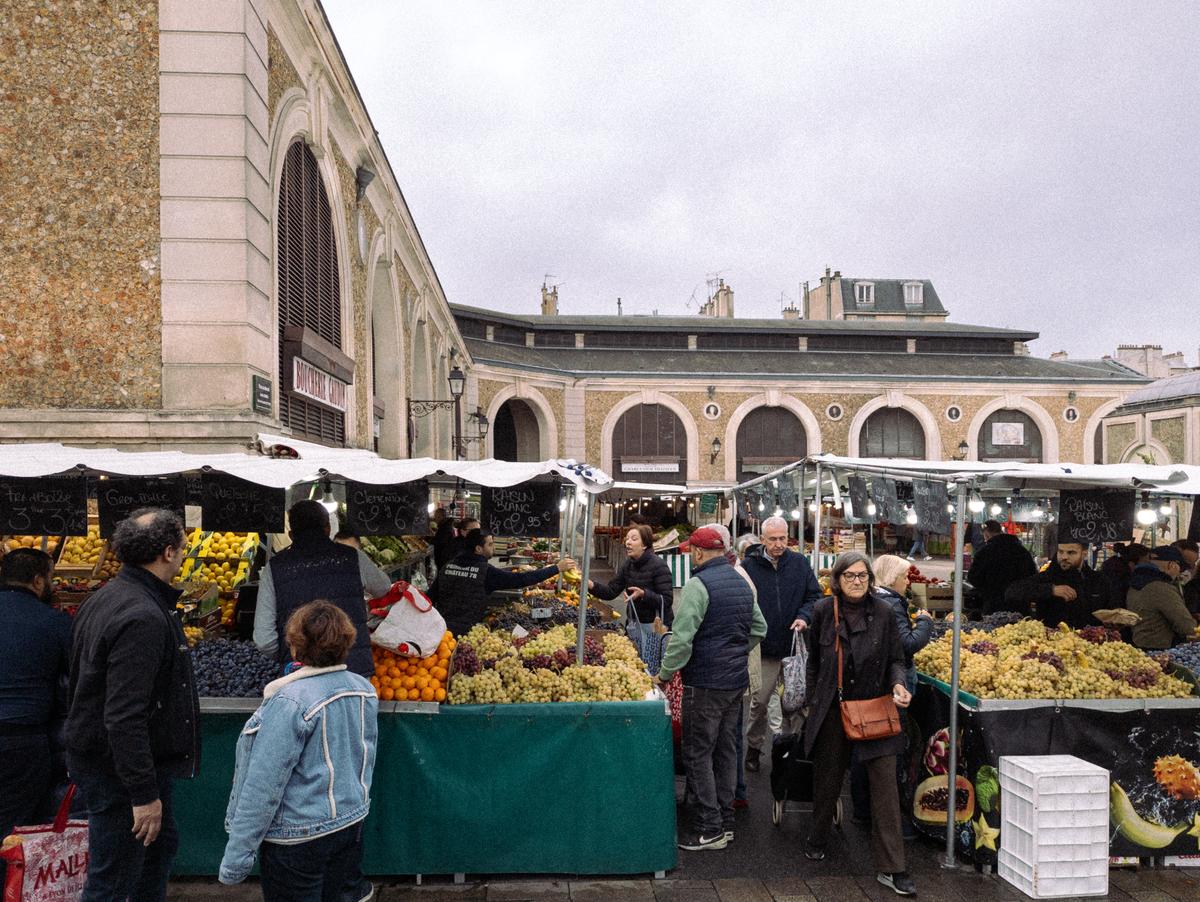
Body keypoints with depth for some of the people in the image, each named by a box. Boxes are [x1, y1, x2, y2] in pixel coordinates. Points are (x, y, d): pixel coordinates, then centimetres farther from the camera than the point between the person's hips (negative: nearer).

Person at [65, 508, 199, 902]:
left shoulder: (103, 598, 6)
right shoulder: (142, 618, -27)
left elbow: (80, 678, 17)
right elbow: (124, 718, -30)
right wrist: (144, 793, -25)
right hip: (118, 770, -10)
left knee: (161, 844, 25)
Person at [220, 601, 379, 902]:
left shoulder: (289, 702, -24)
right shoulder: (364, 689, -4)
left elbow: (264, 784, -21)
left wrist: (236, 856, -15)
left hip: (301, 834, -6)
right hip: (353, 820, 6)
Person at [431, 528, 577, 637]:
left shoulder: (449, 565, 6)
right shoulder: (486, 571, -11)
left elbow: (431, 596, 8)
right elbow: (521, 580, -13)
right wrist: (557, 568, -9)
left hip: (440, 629, 5)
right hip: (463, 632, -5)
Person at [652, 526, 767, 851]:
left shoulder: (697, 584, -16)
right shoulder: (742, 583, 10)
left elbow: (682, 638, -20)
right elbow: (759, 629, 20)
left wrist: (665, 674, -9)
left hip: (705, 684, -8)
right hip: (737, 680, 8)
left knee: (697, 754, 1)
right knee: (725, 750, 15)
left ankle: (708, 829, 5)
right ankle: (725, 821, 23)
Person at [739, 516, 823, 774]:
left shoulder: (800, 563, 2)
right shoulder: (749, 565, -6)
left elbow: (815, 595, 8)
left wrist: (804, 616, -10)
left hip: (794, 646, 2)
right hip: (763, 649, -2)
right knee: (759, 701, 7)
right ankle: (754, 747, 24)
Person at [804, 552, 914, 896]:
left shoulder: (883, 612, -5)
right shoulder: (823, 611, -2)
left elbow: (895, 659, 3)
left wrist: (898, 684, -17)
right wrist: (813, 702, 11)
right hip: (832, 709, 1)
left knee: (885, 785, -5)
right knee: (827, 777, 16)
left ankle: (890, 868, 4)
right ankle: (817, 840, 39)